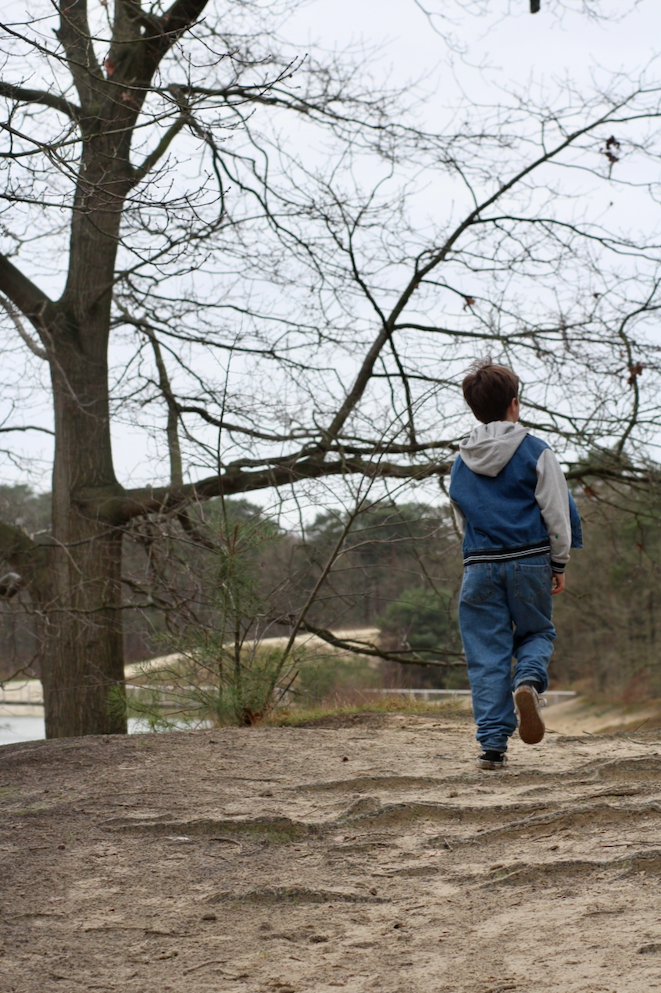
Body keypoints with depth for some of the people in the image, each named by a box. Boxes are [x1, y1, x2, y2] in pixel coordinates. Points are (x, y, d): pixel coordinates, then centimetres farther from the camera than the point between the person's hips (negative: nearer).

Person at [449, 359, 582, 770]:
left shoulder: (462, 463, 10)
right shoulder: (535, 452, -2)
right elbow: (558, 512, -2)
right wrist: (560, 563, 7)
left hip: (479, 566, 2)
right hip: (530, 563, -2)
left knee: (487, 654, 4)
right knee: (537, 633, 17)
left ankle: (493, 743, -3)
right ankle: (529, 681, -16)